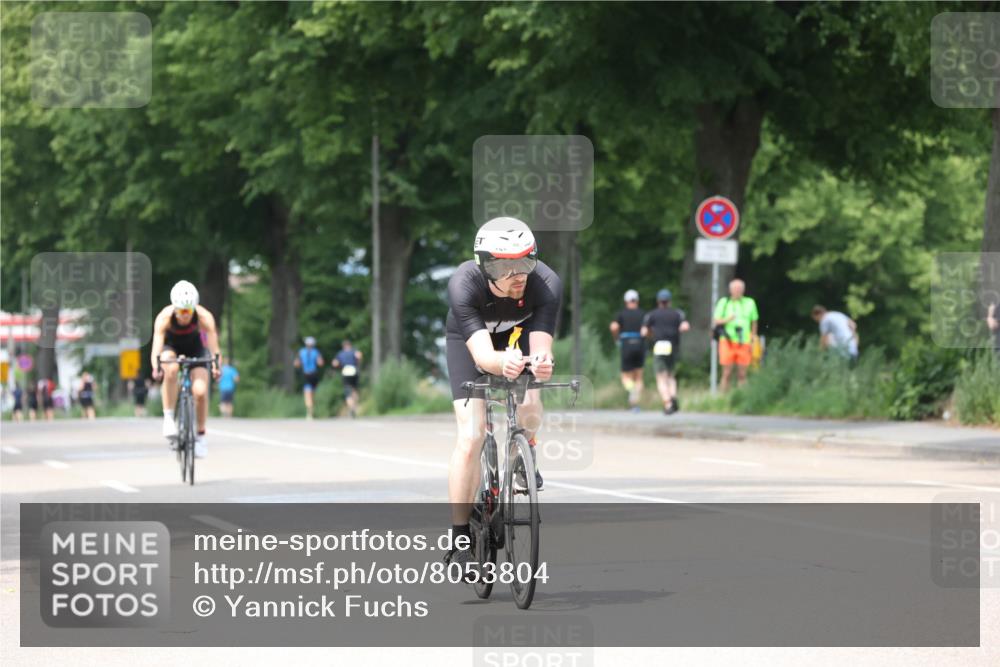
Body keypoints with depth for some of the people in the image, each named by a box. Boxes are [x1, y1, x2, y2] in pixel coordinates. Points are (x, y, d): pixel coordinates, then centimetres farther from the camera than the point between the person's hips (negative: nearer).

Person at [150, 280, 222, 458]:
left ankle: (201, 435, 7)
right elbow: (156, 345, -42)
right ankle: (168, 418, -25)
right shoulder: (165, 317, -33)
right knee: (171, 369, -36)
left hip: (195, 347, 1)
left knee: (200, 391, -15)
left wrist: (215, 366, -57)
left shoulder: (204, 317, -31)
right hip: (171, 347, -1)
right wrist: (156, 368, -60)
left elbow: (213, 345, -38)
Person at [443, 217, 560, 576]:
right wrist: (503, 363, -68)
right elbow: (482, 353, -46)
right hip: (469, 340, -2)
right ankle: (460, 540, -9)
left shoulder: (546, 284, -35)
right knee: (470, 437, -15)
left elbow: (540, 346, -39)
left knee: (529, 405, -25)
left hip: (519, 334, 2)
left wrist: (542, 362, -62)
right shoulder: (463, 284, -39)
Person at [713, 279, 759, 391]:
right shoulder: (724, 302, 7)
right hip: (728, 342, -1)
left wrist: (753, 339, 12)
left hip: (744, 343, 1)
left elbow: (754, 323, 17)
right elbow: (715, 322, 6)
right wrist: (727, 320, -13)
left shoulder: (750, 303, 11)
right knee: (727, 373, -4)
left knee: (742, 374, -1)